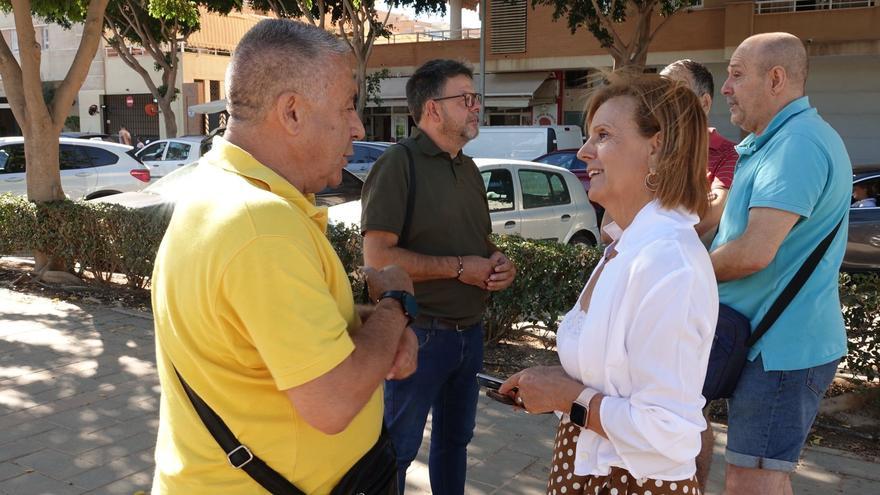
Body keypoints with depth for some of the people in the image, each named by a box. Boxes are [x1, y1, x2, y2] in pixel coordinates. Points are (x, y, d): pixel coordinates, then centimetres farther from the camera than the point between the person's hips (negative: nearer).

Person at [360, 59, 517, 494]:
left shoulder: (469, 169, 12)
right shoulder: (399, 163, -14)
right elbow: (377, 256, -23)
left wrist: (500, 265, 0)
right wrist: (459, 268, -19)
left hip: (470, 331, 8)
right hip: (419, 333, -8)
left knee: (455, 439, 22)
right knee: (397, 449, 7)